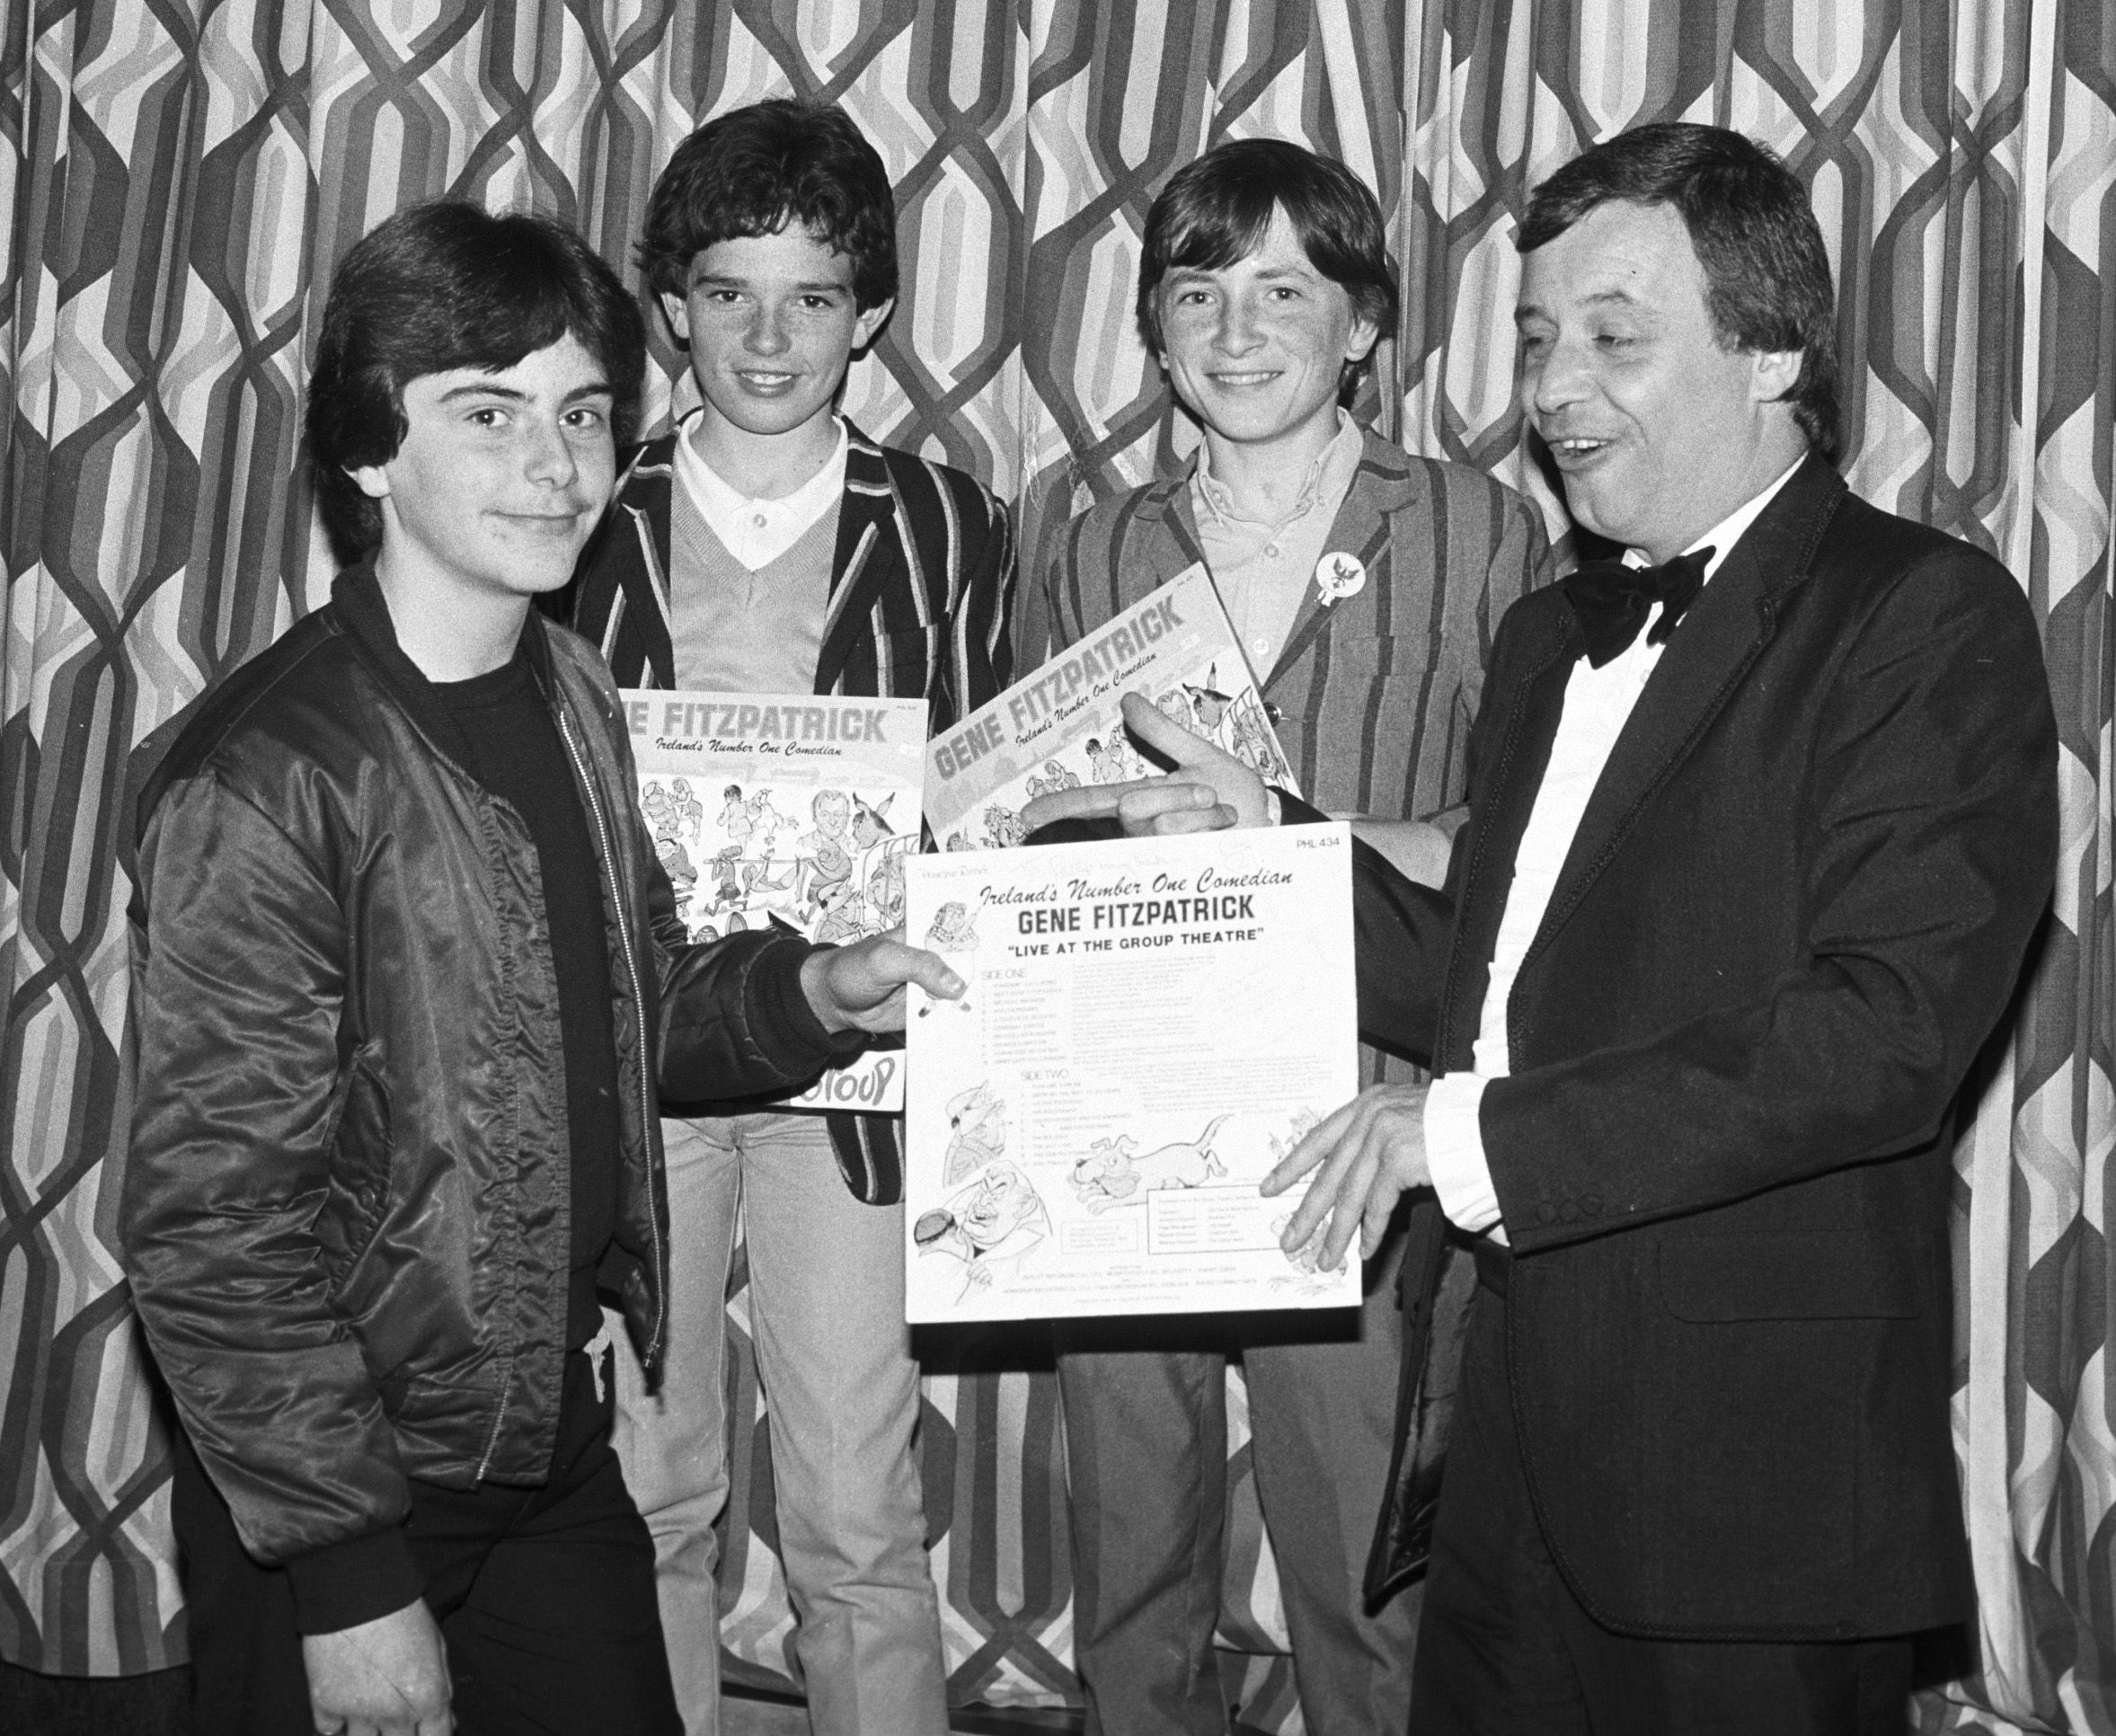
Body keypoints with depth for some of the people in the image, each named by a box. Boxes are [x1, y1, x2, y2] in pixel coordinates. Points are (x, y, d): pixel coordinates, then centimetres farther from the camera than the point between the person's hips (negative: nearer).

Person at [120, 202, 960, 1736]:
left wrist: (816, 991, -4)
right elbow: (212, 1228, -20)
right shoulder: (263, 785, -22)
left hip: (558, 1434, 7)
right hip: (356, 1481, -7)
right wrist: (348, 1582, -18)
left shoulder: (570, 692, 3)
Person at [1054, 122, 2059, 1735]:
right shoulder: (1550, 639, 16)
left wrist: (1473, 1134, -19)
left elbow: (1883, 1031, -21)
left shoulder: (1928, 619, -10)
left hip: (1757, 1465, -6)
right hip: (1522, 1441, 7)